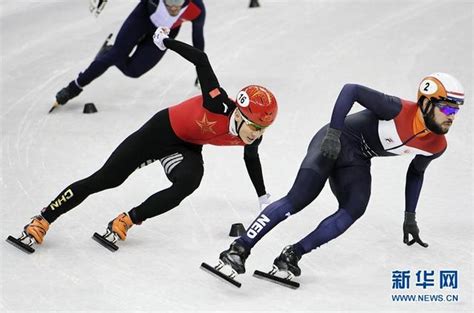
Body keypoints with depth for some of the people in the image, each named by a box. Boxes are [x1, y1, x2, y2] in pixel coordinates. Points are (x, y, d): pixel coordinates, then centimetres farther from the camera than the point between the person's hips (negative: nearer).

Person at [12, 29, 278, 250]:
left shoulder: (252, 137, -15)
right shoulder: (219, 106, -35)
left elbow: (252, 159, 8)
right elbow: (200, 59, -32)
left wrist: (264, 197, 19)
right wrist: (166, 41, -27)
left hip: (187, 149, 5)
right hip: (162, 130, -5)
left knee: (188, 183, -28)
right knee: (103, 179, -6)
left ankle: (127, 221, -11)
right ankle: (43, 221, 7)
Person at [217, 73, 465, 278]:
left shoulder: (437, 146, -3)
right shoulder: (398, 110, -24)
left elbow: (415, 173, 16)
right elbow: (351, 90, -22)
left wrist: (410, 217, 18)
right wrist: (334, 132, -28)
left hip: (356, 163, 6)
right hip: (335, 142, -6)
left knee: (354, 210, -22)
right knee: (298, 198, -21)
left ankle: (292, 255, -17)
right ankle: (239, 248, -16)